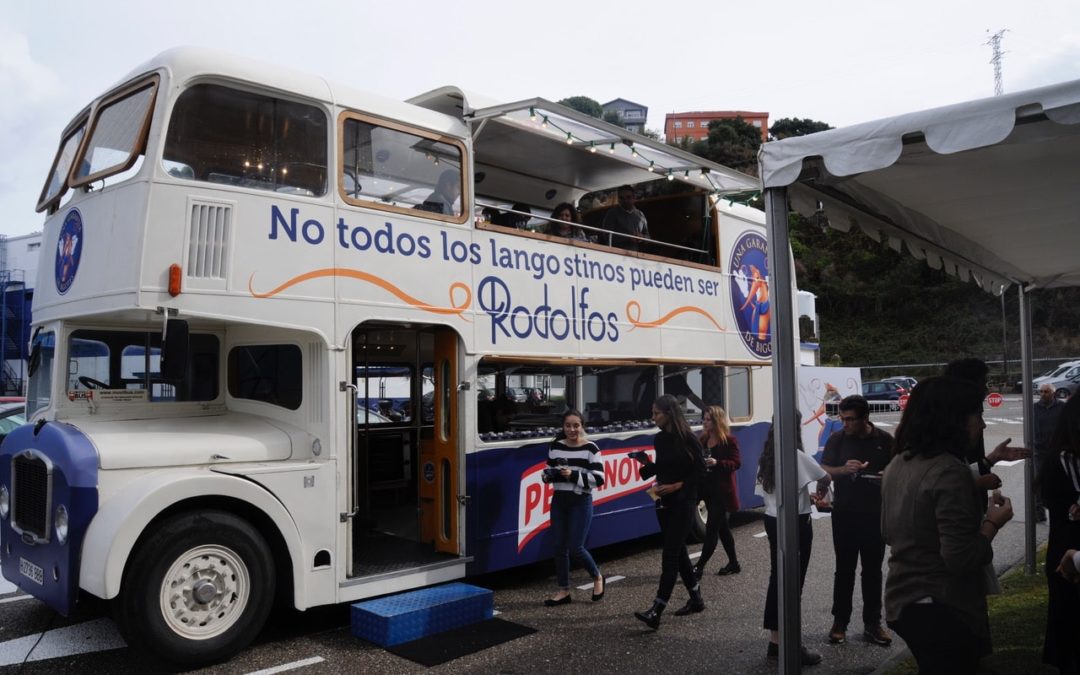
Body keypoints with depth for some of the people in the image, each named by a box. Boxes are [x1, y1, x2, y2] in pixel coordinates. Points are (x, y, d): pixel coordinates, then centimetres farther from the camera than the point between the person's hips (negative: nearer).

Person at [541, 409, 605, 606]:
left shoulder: (590, 448, -10)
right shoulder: (555, 446, 4)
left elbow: (598, 479, -14)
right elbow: (548, 473, 14)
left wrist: (573, 475, -24)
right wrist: (548, 474, -10)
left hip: (581, 502, -5)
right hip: (558, 501, 5)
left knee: (575, 548, -5)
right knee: (559, 547, 6)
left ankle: (597, 577, 23)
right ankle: (564, 591, 19)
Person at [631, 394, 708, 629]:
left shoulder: (687, 438, -12)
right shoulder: (659, 439, 7)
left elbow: (700, 470, -9)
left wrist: (677, 485, -18)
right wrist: (646, 462, -5)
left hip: (683, 502, -7)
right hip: (664, 501, 7)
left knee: (670, 554, -10)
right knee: (678, 551, 14)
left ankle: (656, 612, -13)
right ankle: (696, 599, 30)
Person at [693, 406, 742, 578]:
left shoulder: (730, 440, -9)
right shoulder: (703, 440, 9)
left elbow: (737, 462, -14)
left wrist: (717, 463, -28)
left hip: (723, 491, -7)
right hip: (708, 489, 7)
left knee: (711, 528, -6)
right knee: (722, 528, 15)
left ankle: (699, 567, -5)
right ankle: (733, 563, 28)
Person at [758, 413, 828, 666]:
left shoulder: (765, 458, 5)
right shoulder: (797, 456, -15)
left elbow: (763, 492, 8)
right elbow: (825, 478, -6)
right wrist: (819, 490, 18)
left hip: (771, 521, 7)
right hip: (796, 523, -7)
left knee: (776, 578, 13)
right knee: (793, 582, 0)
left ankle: (775, 642, 21)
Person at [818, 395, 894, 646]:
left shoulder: (885, 440, 0)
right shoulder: (837, 439, -1)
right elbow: (823, 471, -3)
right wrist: (844, 470, -22)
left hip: (875, 515, 1)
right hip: (845, 515, 0)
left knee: (873, 570, 10)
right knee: (844, 570, 6)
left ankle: (872, 624, 21)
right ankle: (839, 623, 16)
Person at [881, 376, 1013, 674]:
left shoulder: (897, 465, 4)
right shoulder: (949, 472, -22)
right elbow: (960, 559, -24)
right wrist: (992, 522, -10)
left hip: (902, 602, 8)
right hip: (943, 611, -8)